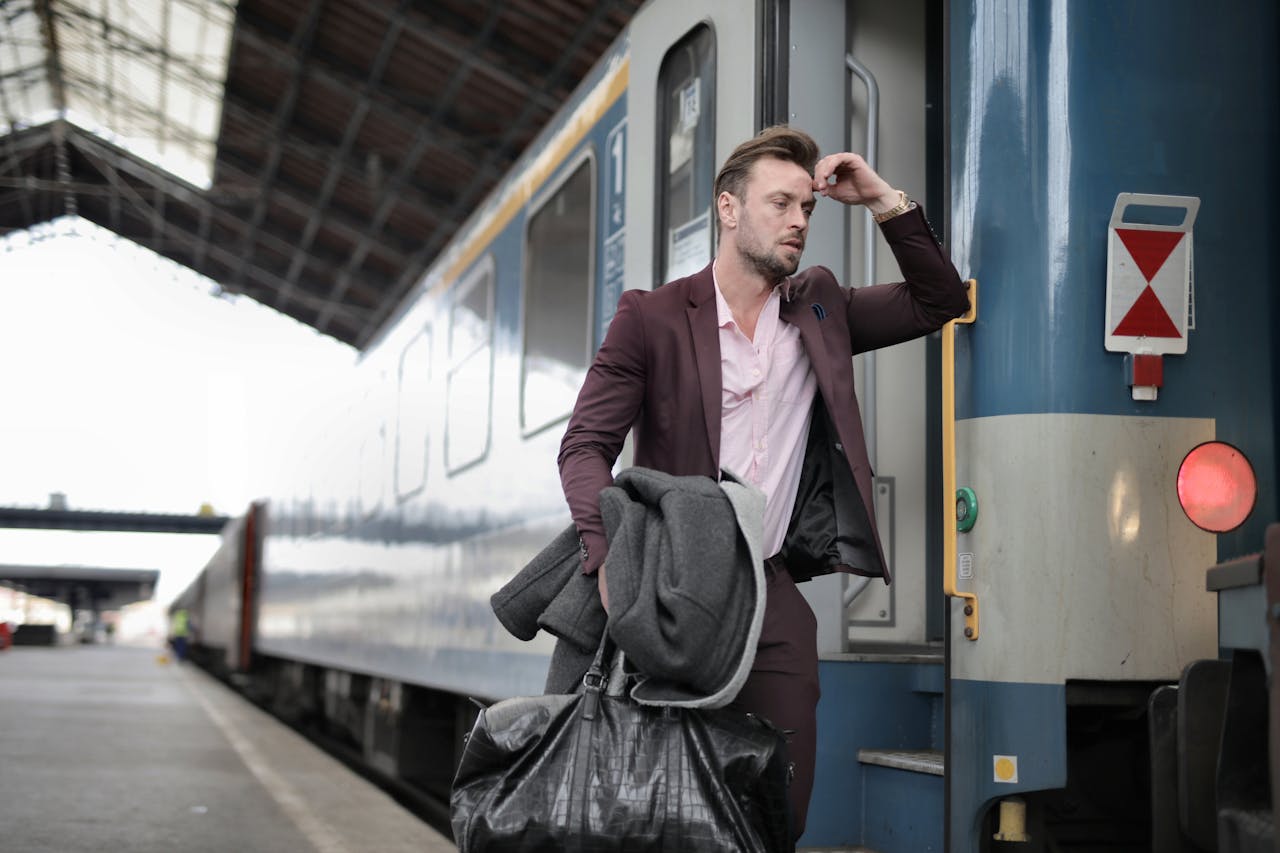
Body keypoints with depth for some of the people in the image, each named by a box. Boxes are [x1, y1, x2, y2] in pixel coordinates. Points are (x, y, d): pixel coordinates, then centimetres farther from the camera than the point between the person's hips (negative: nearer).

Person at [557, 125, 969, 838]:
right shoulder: (652, 316, 0)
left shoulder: (819, 308, 13)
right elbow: (586, 446, -5)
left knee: (783, 800, 0)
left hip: (770, 592, 4)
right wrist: (612, 554, -23)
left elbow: (940, 301, 16)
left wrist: (885, 201, 4)